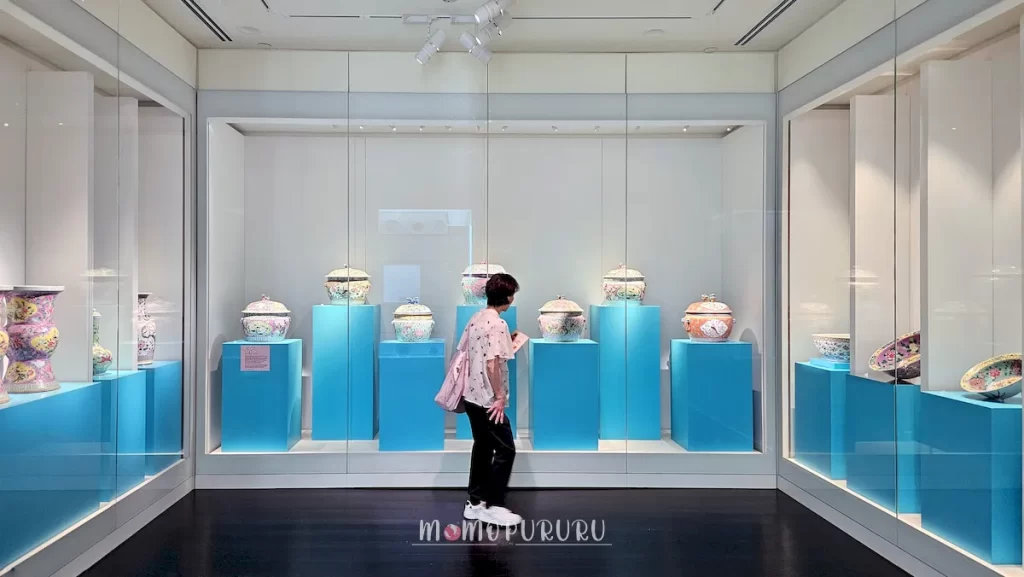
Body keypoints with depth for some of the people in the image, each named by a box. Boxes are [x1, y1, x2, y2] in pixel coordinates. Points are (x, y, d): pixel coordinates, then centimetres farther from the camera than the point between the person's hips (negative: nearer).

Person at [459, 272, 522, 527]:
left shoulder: (475, 319, 9)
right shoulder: (498, 324, -18)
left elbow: (464, 355, 15)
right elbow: (492, 364, -24)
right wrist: (500, 397, -18)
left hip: (472, 396, 9)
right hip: (488, 400, -9)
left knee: (482, 447, 16)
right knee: (505, 450, 1)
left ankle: (475, 503, 22)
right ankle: (494, 506, 6)